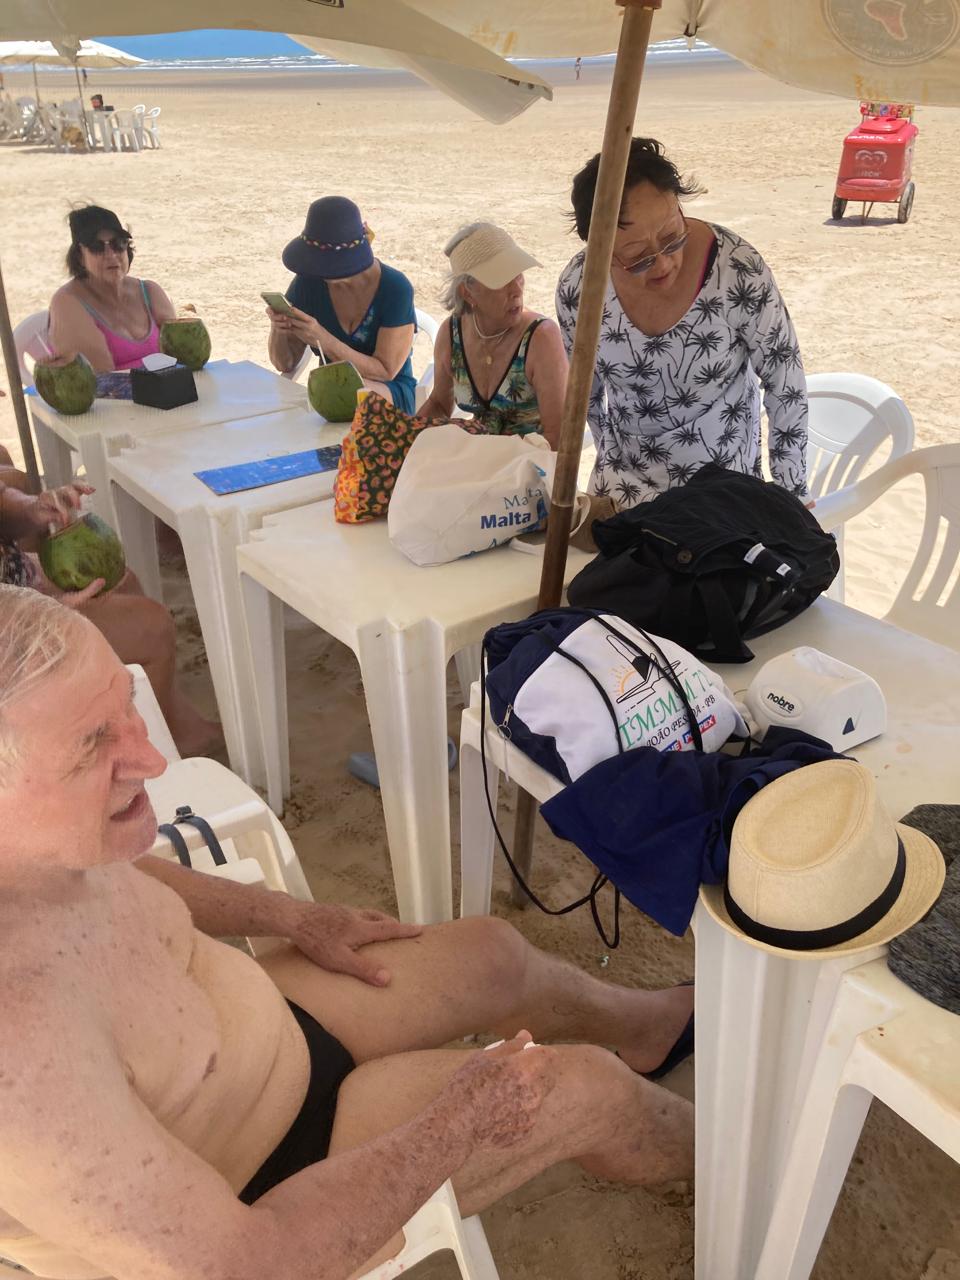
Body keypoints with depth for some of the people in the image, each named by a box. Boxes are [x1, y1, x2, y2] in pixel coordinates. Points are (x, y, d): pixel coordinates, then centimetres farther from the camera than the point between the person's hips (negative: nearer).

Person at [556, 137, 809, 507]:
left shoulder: (740, 271, -24)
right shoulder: (576, 287, -17)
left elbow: (786, 385, -12)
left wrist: (792, 495, -8)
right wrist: (609, 452, 12)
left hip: (723, 485, -2)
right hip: (624, 482, 2)